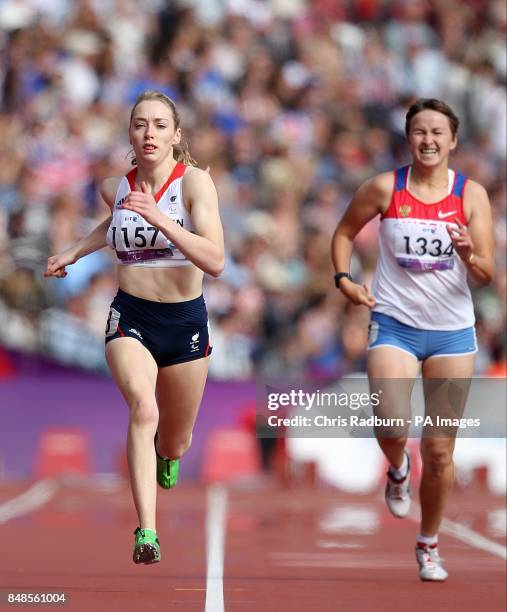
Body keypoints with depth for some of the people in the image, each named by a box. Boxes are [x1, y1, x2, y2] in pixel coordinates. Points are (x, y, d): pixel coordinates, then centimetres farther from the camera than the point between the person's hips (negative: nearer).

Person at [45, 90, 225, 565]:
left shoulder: (194, 181, -14)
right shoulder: (115, 188, -1)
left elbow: (215, 261, -28)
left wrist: (159, 218, -35)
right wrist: (74, 253, 18)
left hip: (185, 320, -1)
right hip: (130, 318, 1)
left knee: (174, 445, 15)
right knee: (143, 408, -30)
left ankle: (166, 456, 56)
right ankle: (146, 533, -36)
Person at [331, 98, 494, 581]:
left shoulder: (471, 195, -3)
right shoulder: (384, 188, -3)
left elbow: (487, 274, -4)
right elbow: (344, 232, 12)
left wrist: (468, 254, -25)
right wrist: (343, 277, -4)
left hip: (452, 331, 1)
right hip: (393, 324, -1)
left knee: (439, 449, 4)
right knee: (392, 428, -21)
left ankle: (428, 544, 23)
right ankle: (398, 471, 17)